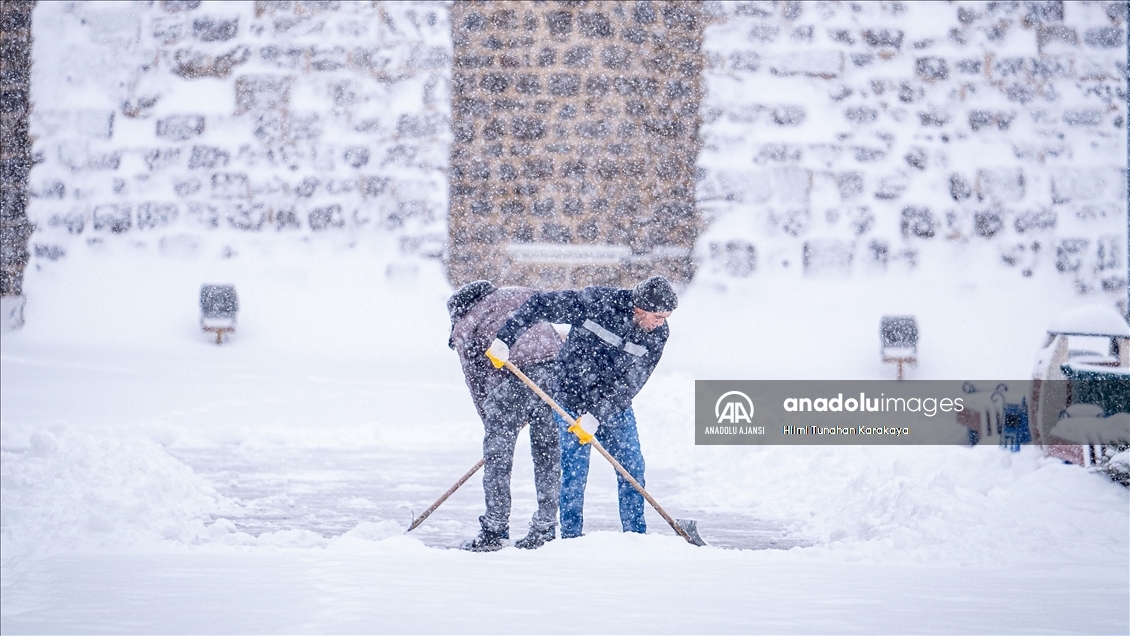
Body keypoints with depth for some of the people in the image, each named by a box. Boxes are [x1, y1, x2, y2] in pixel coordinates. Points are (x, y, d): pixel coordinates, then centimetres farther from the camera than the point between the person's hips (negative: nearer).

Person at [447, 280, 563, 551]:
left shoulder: (464, 327, 18)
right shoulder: (523, 295, 28)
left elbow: (476, 380, 16)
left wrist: (491, 423, 21)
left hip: (510, 378, -3)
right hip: (554, 368, 3)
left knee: (497, 456, 9)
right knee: (548, 454, 13)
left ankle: (493, 531, 11)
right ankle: (544, 528, 16)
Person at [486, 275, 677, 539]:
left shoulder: (657, 334, -13)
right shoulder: (596, 302, -24)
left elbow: (630, 382, -15)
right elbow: (540, 304, -15)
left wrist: (597, 415, -24)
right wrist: (505, 338, -19)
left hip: (615, 406, 4)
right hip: (572, 400, -3)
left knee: (632, 467, 2)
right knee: (575, 470, -6)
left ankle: (636, 535, 15)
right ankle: (570, 536, 6)